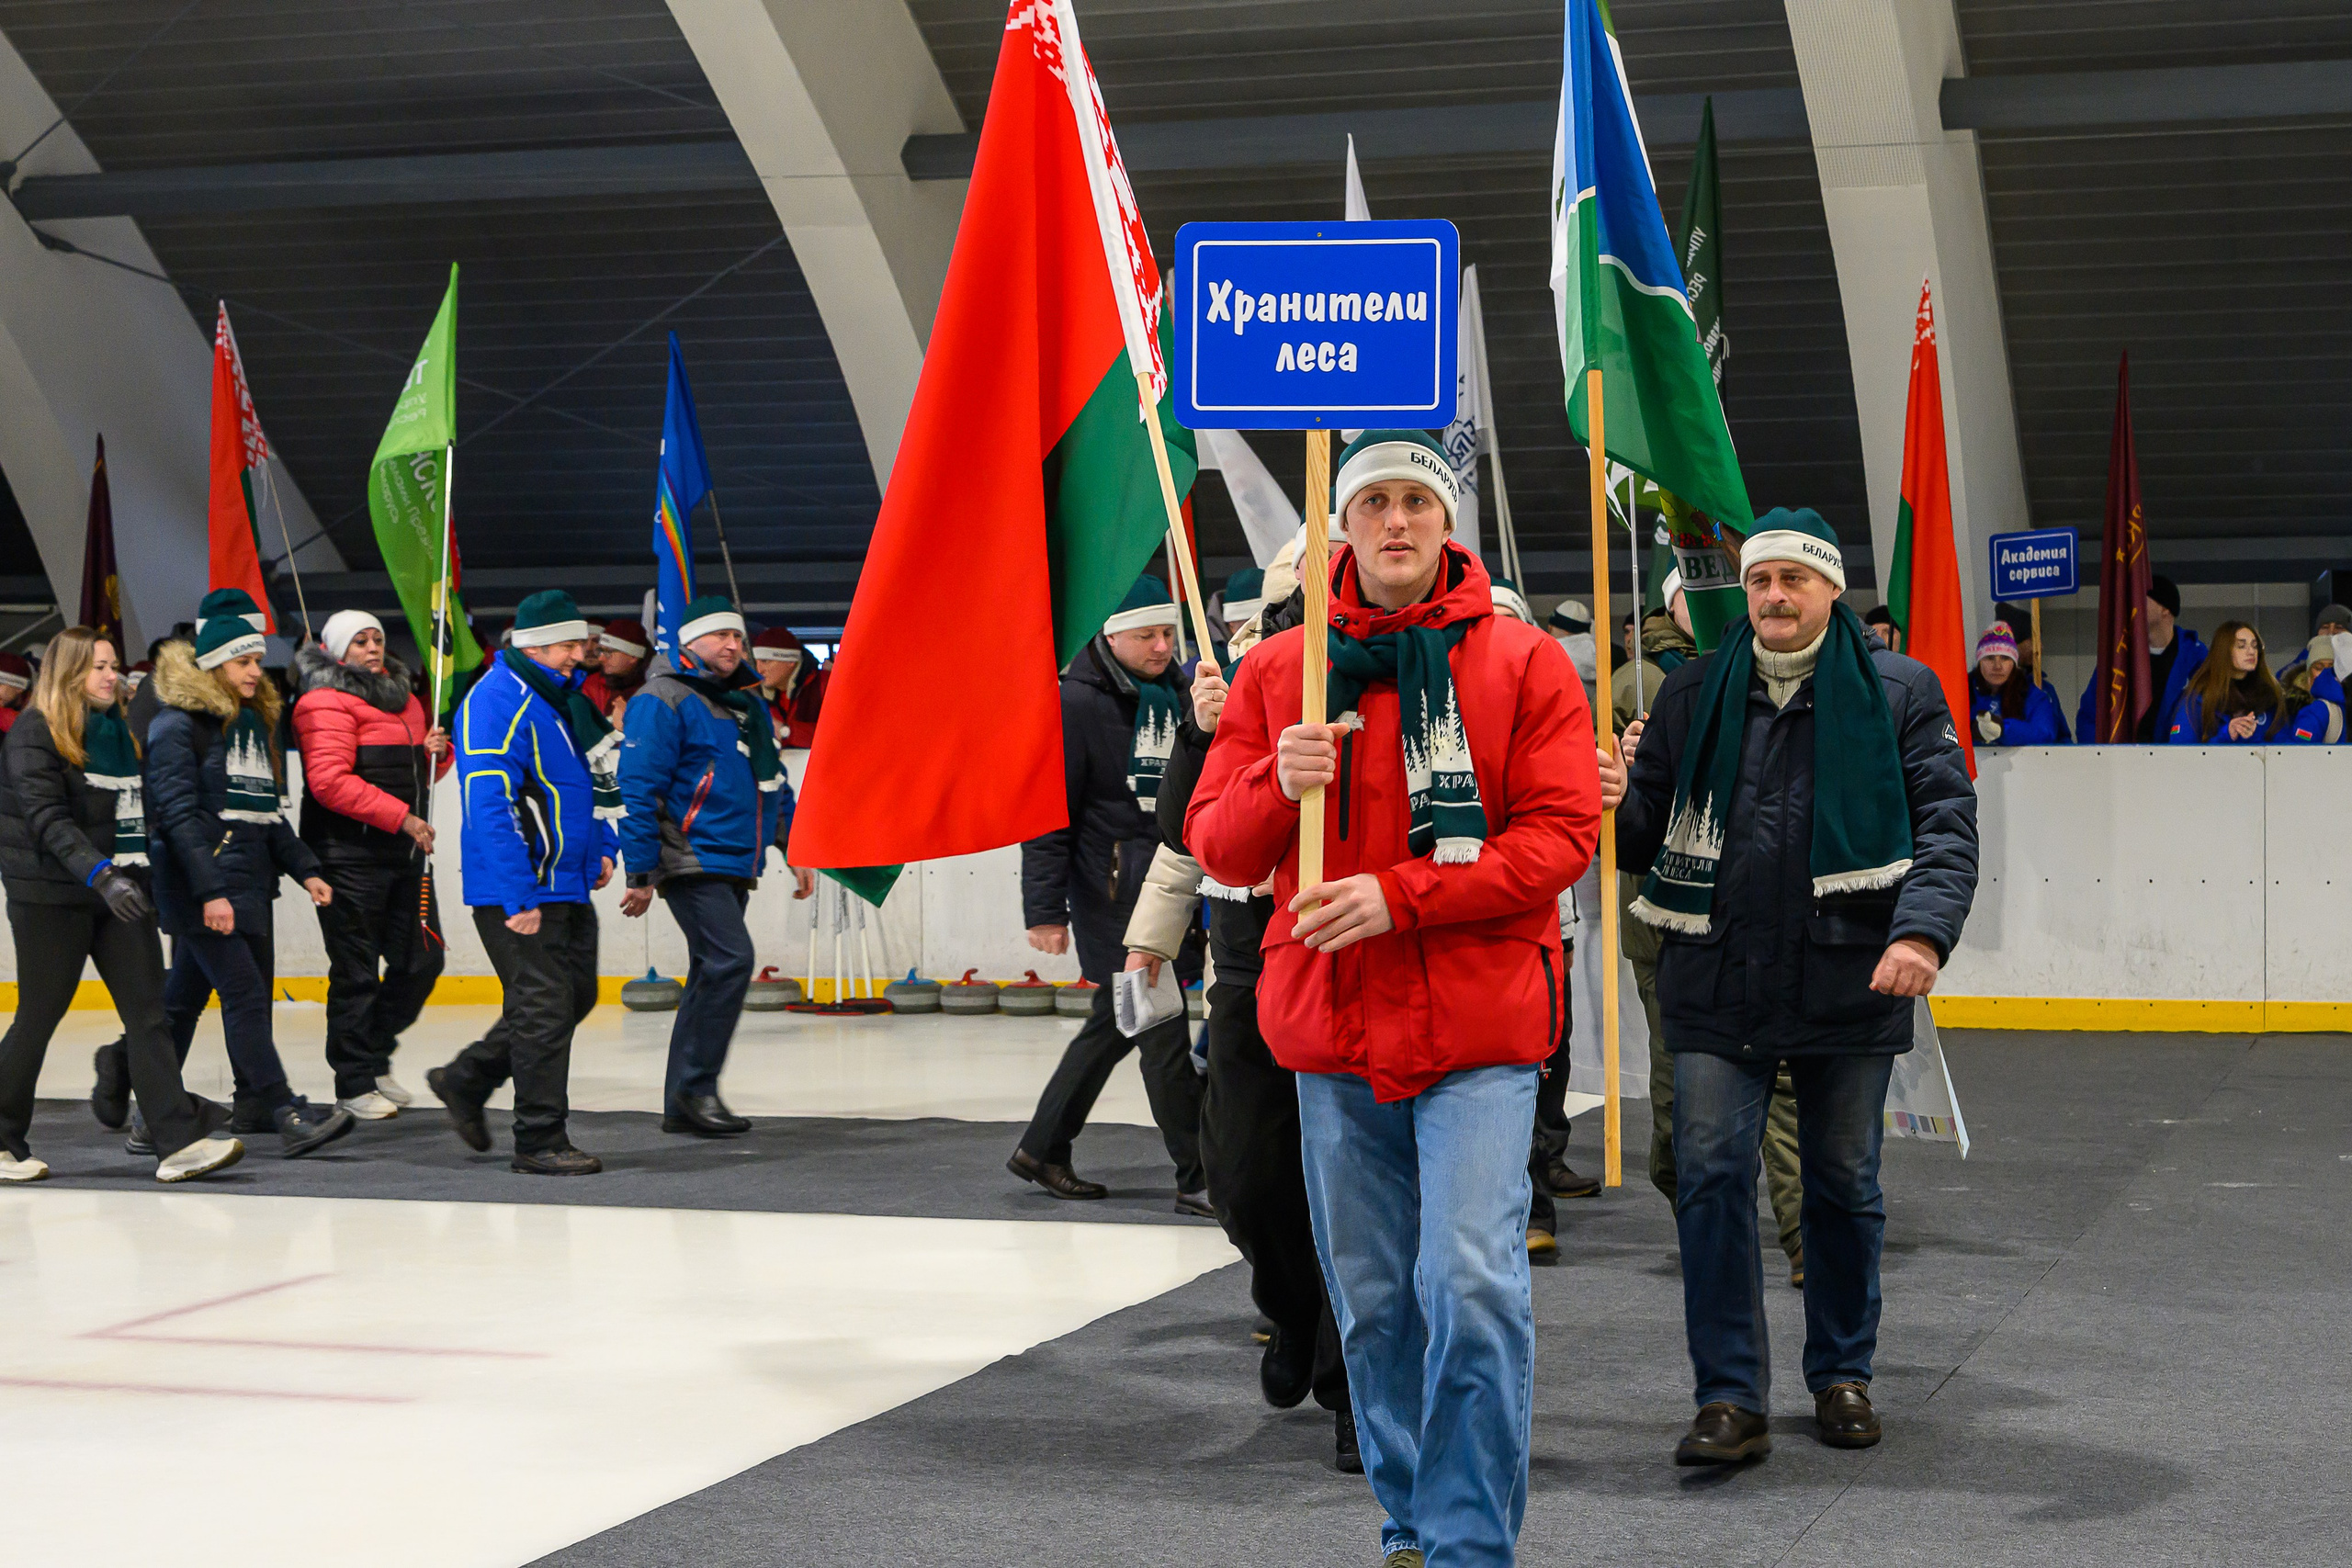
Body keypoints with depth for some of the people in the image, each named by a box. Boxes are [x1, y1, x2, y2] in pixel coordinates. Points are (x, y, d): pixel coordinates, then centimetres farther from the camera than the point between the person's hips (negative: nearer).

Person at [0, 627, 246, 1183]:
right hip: (51, 896, -7)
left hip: (120, 889, 7)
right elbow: (48, 820, -19)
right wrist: (100, 875, -30)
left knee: (147, 1011, -4)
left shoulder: (119, 731, 15)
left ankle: (180, 1140, -10)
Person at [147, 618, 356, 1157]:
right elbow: (178, 815, -15)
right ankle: (288, 1115, -22)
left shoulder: (254, 723, 18)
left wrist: (305, 869, 14)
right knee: (244, 992, -15)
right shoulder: (178, 725, -8)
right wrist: (209, 891, -22)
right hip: (200, 884, -8)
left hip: (252, 881, 8)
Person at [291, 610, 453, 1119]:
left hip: (405, 851, 8)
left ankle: (374, 1056, 27)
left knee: (422, 959, 9)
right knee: (356, 971, -3)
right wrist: (399, 816, -20)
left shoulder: (403, 700, 18)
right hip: (350, 855, -8)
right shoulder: (327, 703, -9)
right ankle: (355, 1082, 6)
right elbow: (330, 781, -20)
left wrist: (435, 752, 4)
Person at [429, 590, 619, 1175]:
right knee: (543, 1008, -6)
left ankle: (465, 1081, 27)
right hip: (518, 889, -10)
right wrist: (518, 899, -26)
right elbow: (489, 805, -23)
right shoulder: (497, 702, -17)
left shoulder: (564, 698, 14)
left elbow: (592, 778, 29)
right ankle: (539, 1142, 3)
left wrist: (602, 847, 16)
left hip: (569, 885, 10)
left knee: (576, 995, 15)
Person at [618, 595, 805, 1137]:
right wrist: (641, 873, -15)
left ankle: (682, 1103, 16)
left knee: (712, 975, 10)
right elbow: (639, 791, -12)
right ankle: (696, 1087, -12)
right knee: (730, 959, -20)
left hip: (734, 864, 9)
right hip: (692, 861, -9)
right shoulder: (663, 701, -9)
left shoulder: (748, 703, 17)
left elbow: (772, 784, 27)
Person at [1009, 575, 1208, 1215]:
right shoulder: (1078, 701, -10)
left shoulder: (1172, 695, 14)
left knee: (1116, 1022, 13)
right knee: (1163, 1030, -8)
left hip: (1165, 884, 8)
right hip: (1111, 891, -8)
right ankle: (1198, 1179, -4)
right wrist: (1045, 909, -14)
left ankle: (1042, 1149, 25)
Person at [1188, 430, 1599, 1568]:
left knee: (1471, 1283, -13)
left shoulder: (1524, 664, 1)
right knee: (1372, 1299, 9)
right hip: (1333, 1025, 3)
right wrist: (1277, 787, -15)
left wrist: (1400, 897, -15)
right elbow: (1216, 845, 7)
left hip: (1477, 1021, -3)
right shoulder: (1277, 671, 8)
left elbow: (1561, 833, -7)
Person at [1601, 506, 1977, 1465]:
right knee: (1712, 1177, -6)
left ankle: (1842, 1376, 27)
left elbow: (1947, 825, -4)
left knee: (1845, 1186, 11)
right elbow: (1647, 835, 12)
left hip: (1848, 984, -1)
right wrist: (1614, 808, -12)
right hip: (1718, 983, 1)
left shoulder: (1899, 693, 2)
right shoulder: (1693, 695, 8)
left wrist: (1922, 930, -21)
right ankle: (1731, 1398, -2)